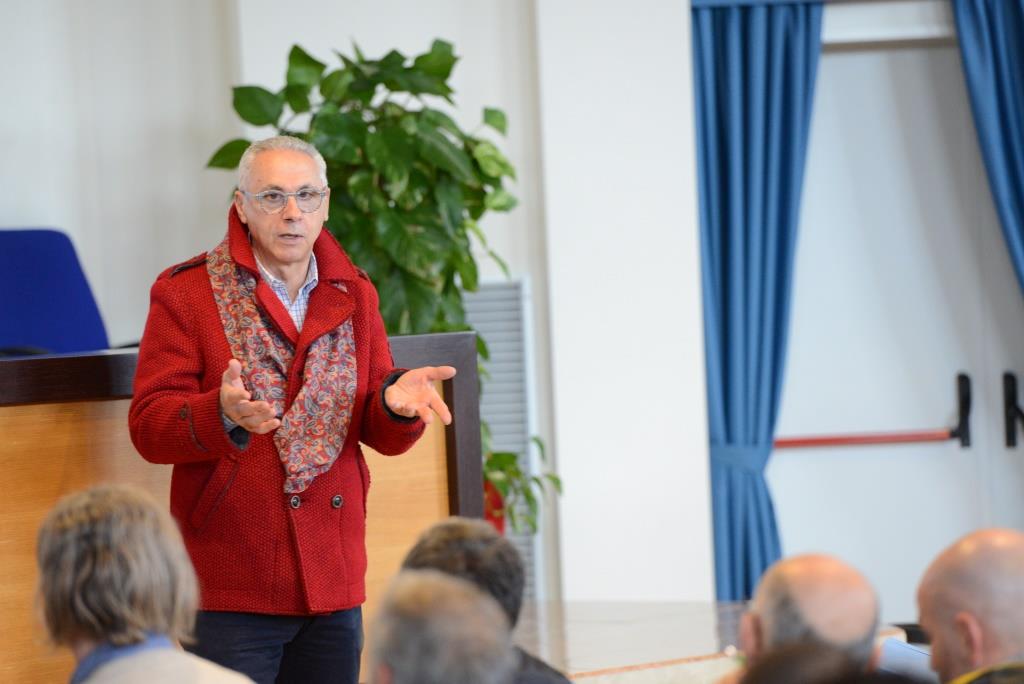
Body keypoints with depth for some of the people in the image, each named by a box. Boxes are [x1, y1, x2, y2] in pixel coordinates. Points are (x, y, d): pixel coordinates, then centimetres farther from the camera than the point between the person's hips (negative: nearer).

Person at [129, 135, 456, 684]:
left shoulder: (352, 296, 12)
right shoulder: (186, 294, -2)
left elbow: (381, 435, 9)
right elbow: (148, 427, -9)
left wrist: (395, 403, -15)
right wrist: (222, 415, -29)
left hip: (332, 582, 4)